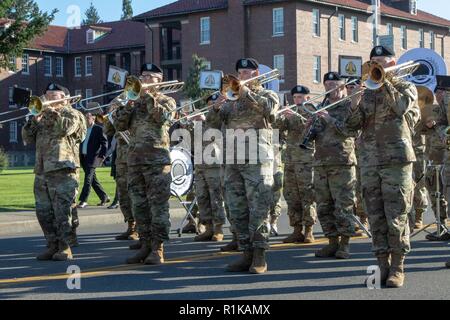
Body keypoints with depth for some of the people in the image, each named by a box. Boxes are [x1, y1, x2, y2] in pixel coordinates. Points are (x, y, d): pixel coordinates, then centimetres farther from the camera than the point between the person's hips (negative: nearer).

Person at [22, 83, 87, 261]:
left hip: (62, 171, -7)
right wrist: (34, 120, 0)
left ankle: (65, 248, -1)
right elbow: (27, 138, 14)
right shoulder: (42, 116, 21)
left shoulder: (71, 114, 4)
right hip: (42, 172, 7)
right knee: (43, 212, 7)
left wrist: (52, 112, -9)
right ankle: (53, 246, 16)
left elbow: (66, 128, -19)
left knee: (62, 211, -7)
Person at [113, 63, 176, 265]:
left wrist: (148, 95, -11)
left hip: (157, 159, -5)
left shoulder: (167, 101, 7)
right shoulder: (134, 102, 18)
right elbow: (119, 125, 6)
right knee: (139, 206, 6)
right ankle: (145, 246, 13)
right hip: (135, 159, 5)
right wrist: (128, 102, -3)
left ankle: (157, 249, -6)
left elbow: (162, 117, -16)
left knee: (158, 206, -7)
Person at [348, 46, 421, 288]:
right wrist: (355, 106, -10)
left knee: (396, 217, -5)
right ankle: (383, 266, 11)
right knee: (376, 218, 4)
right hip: (369, 162, 4)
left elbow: (401, 107, -16)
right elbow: (353, 125, 8)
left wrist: (385, 81, -11)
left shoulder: (405, 87, 7)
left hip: (396, 160, -4)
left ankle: (397, 268, 2)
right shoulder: (367, 92, 16)